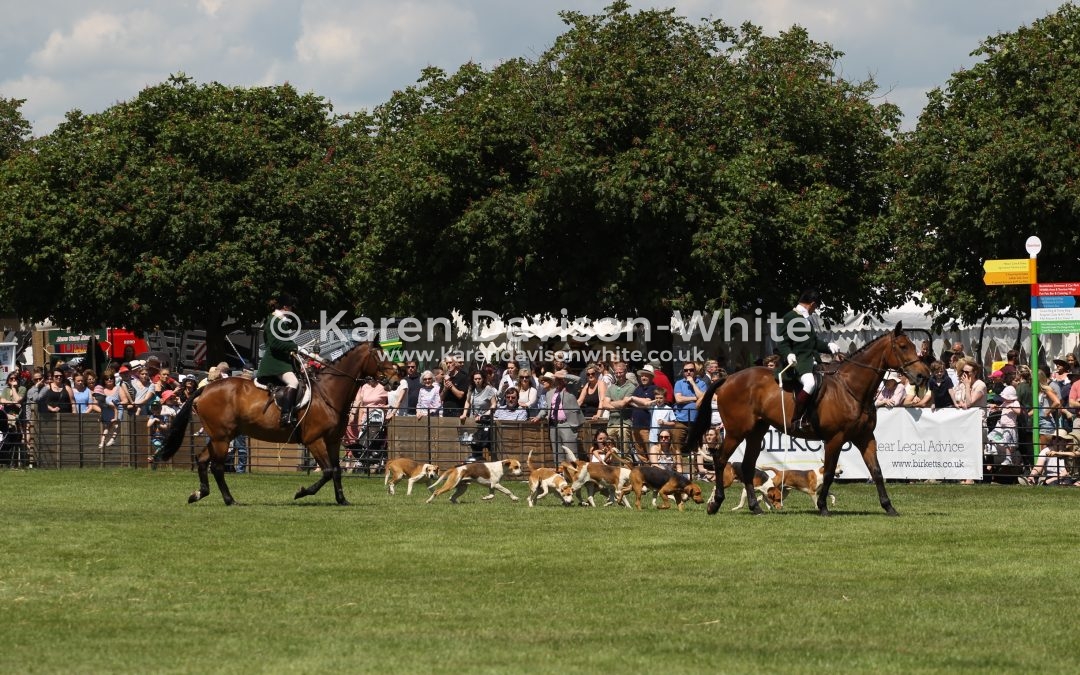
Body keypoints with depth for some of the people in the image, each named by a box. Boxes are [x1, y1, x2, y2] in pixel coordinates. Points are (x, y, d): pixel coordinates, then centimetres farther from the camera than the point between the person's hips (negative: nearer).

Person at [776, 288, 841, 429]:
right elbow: (782, 342, -9)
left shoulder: (810, 319, 22)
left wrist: (828, 346, 16)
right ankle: (797, 420, -30)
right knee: (810, 383, -35)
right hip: (798, 361, -9)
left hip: (813, 360, 9)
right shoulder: (789, 318, -4)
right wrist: (788, 355, -27)